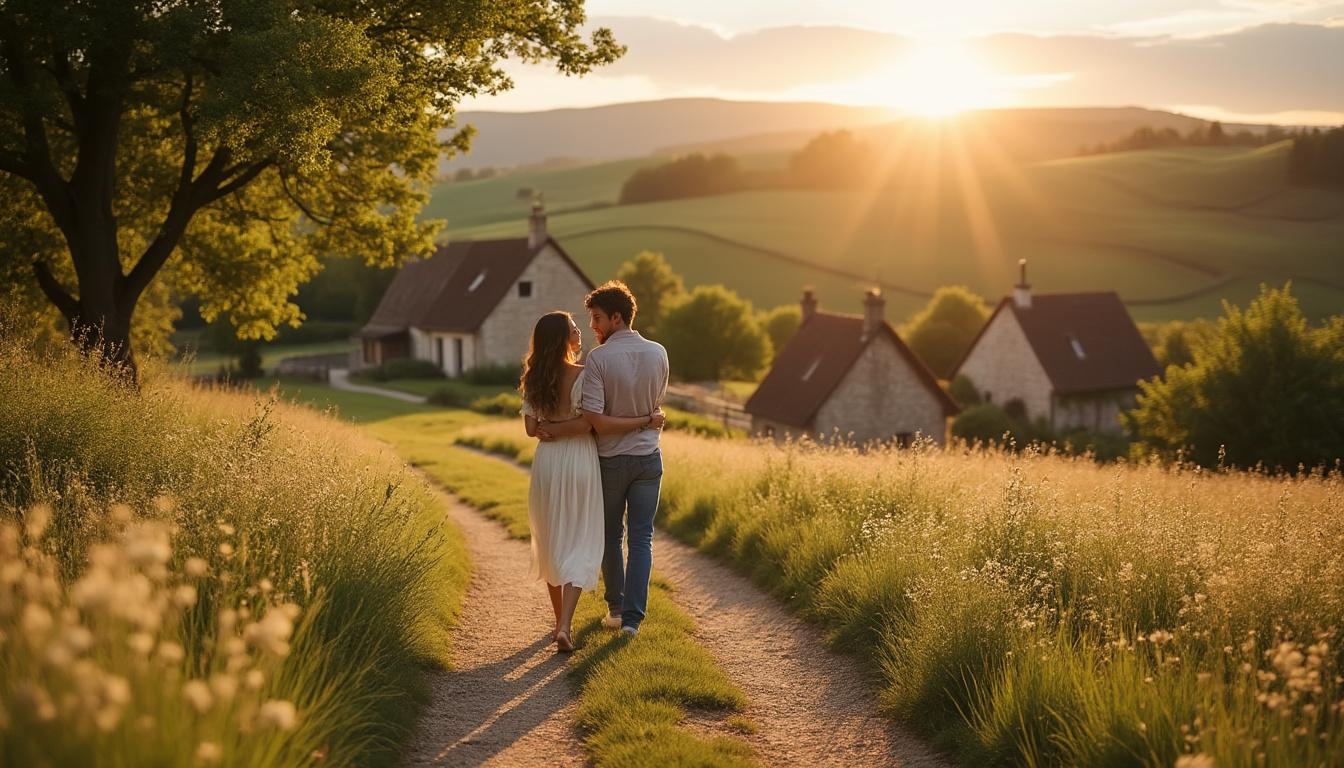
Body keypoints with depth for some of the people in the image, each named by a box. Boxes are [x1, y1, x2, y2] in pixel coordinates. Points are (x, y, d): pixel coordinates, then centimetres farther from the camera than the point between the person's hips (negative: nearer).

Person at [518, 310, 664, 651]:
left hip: (546, 462, 4)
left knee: (551, 543, 18)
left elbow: (531, 428, -1)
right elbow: (596, 423, -21)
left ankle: (560, 622, 26)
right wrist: (648, 419, -12)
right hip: (580, 461, -4)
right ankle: (565, 627, -11)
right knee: (580, 546, 3)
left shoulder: (534, 379, 1)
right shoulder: (583, 375, -15)